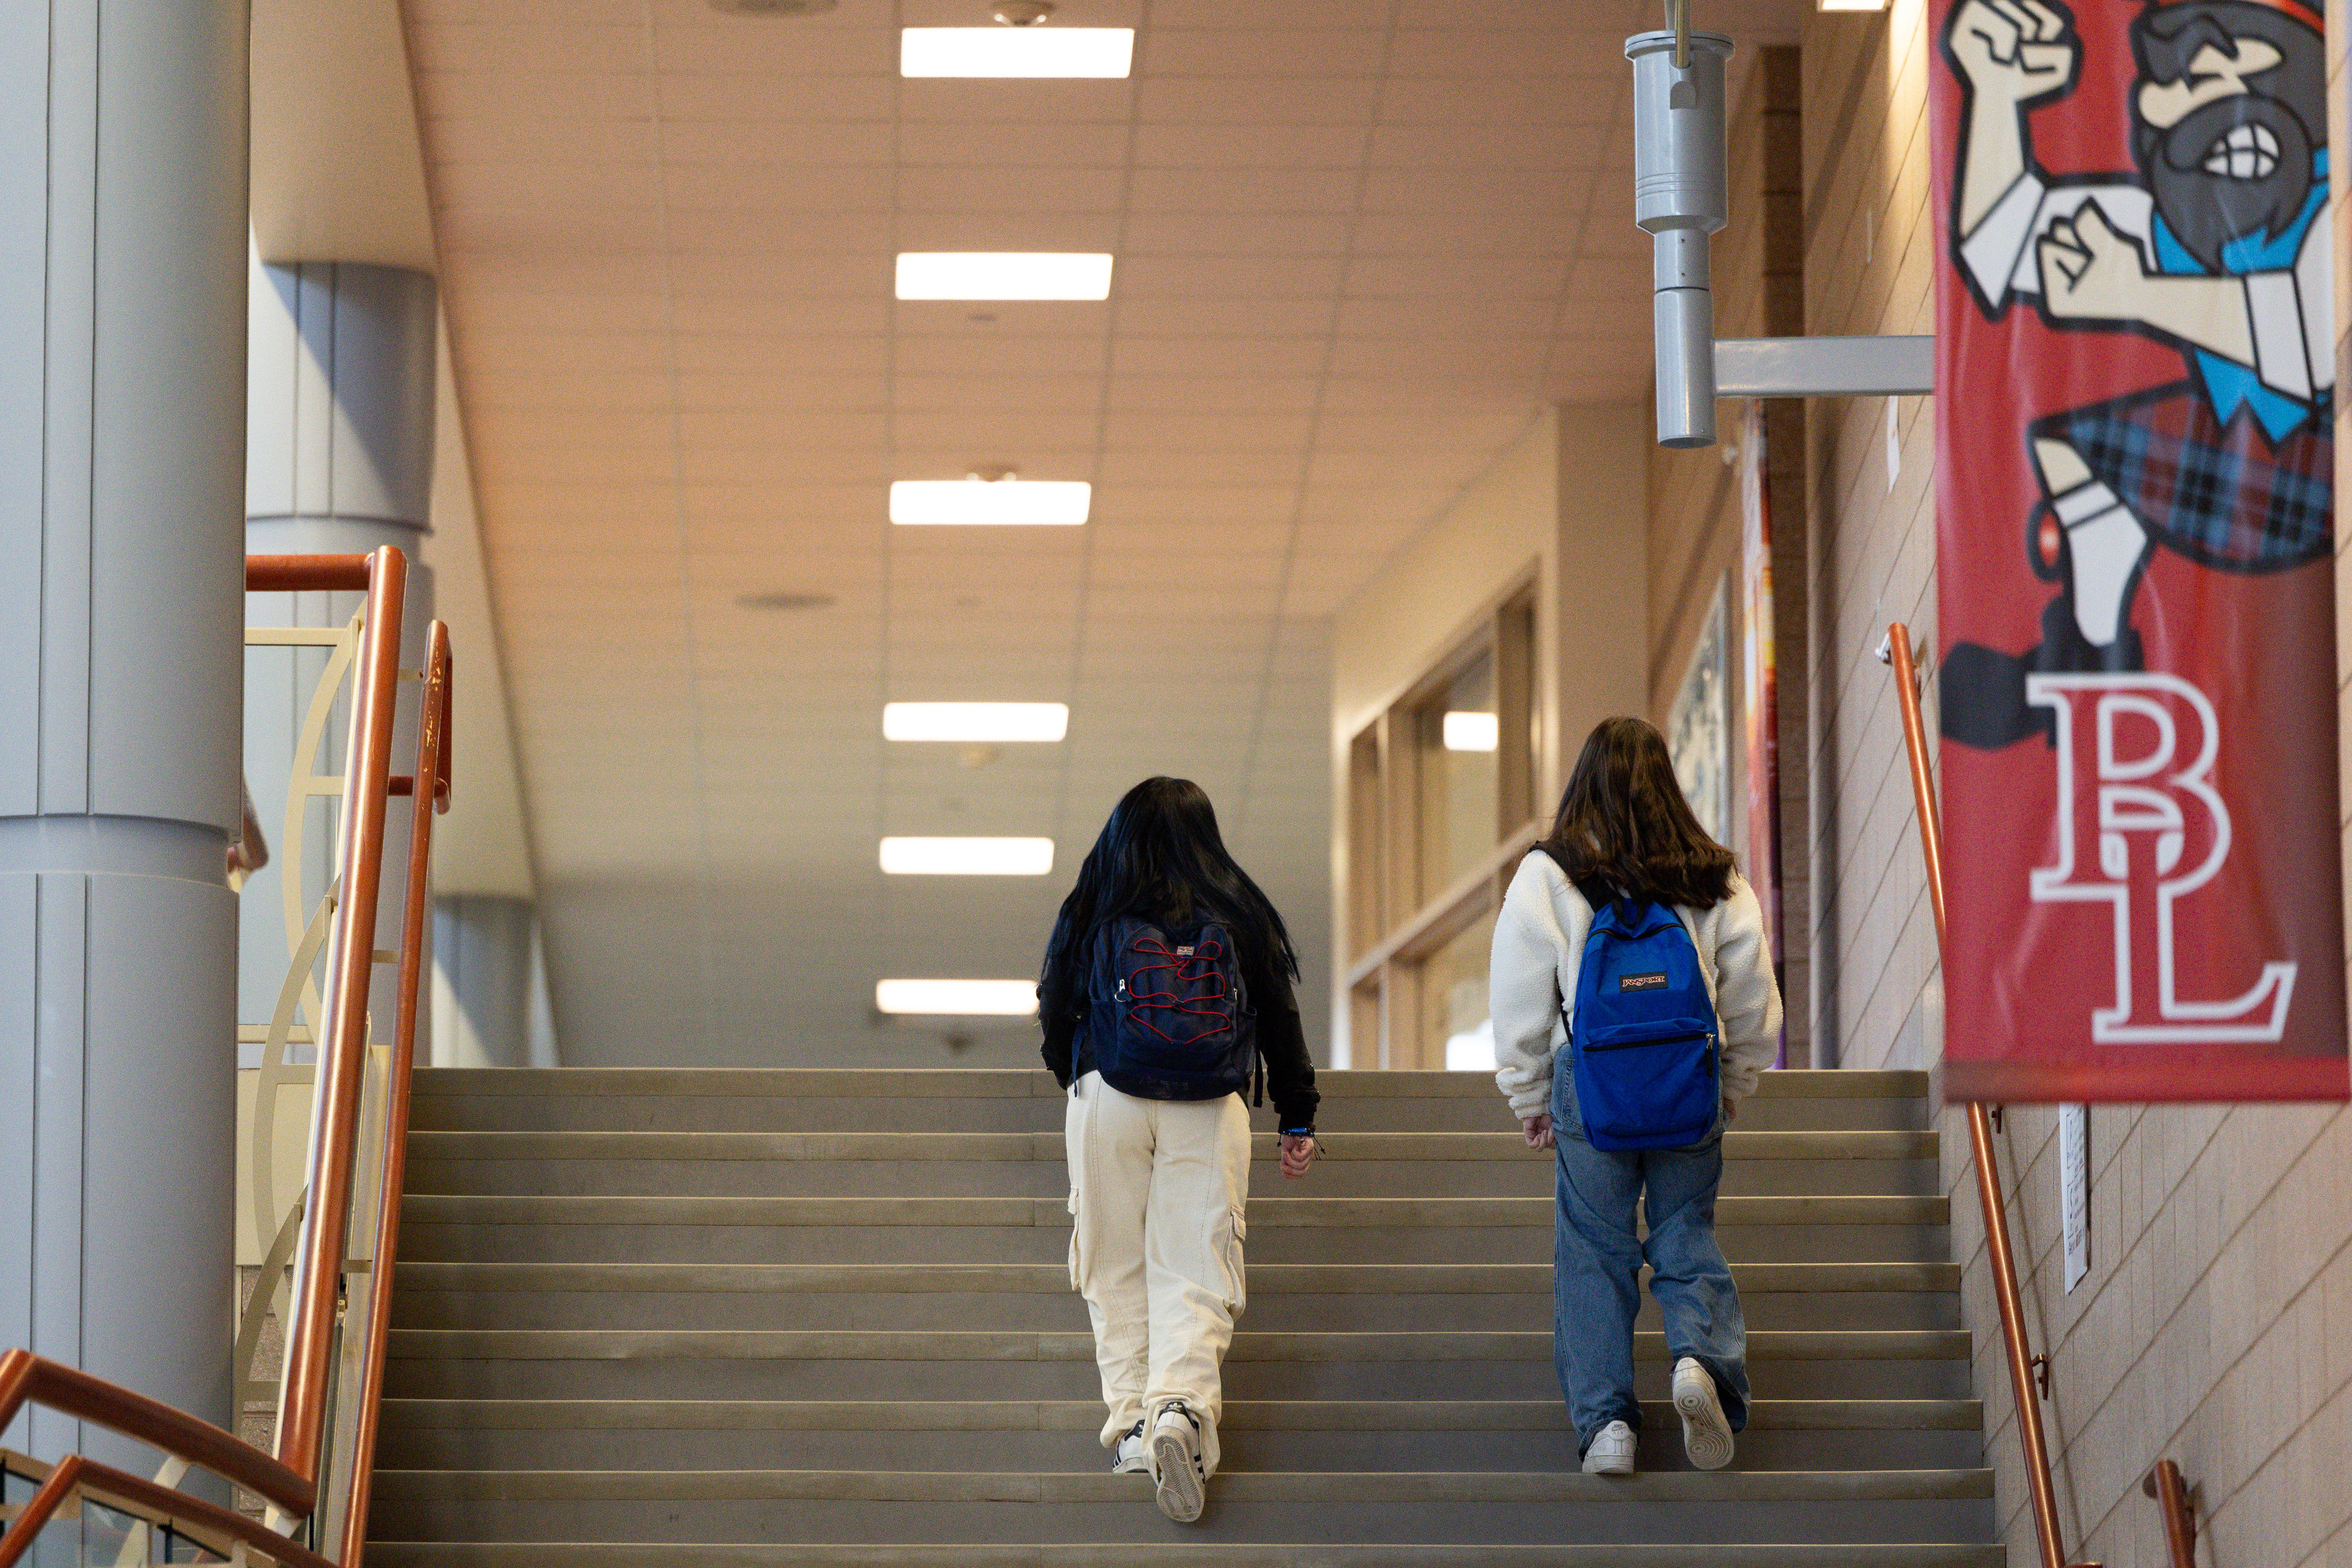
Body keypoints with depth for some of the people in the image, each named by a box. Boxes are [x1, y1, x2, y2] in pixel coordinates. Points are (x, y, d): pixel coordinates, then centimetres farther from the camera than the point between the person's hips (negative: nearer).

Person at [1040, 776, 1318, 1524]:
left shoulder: (1092, 914, 2)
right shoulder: (1238, 912, 5)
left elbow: (1055, 1013, 12)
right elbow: (1280, 1020, 10)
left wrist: (1072, 1077, 33)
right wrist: (1297, 1119, 20)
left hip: (1108, 1100, 0)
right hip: (1209, 1113, 0)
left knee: (1117, 1271, 9)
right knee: (1195, 1271, -3)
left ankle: (1132, 1420, 1)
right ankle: (1182, 1405, -25)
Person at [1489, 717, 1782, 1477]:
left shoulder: (1547, 876, -4)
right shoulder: (1715, 880, 2)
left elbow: (1519, 999, 0)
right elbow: (1753, 998, 8)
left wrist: (1529, 1100, 12)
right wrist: (1733, 1086, 23)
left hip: (1588, 1088, -1)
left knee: (1593, 1251, 7)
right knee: (1688, 1237, 11)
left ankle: (1603, 1416, -2)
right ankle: (1704, 1357, -16)